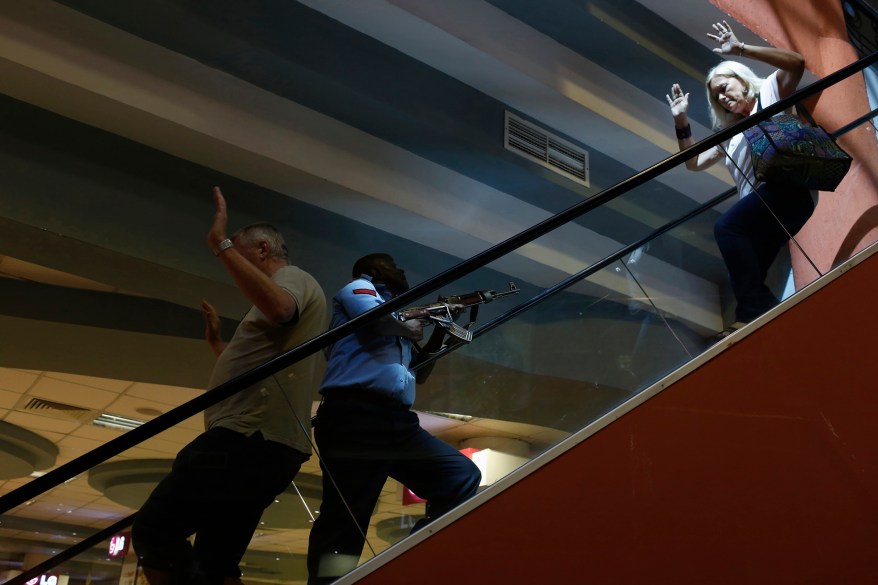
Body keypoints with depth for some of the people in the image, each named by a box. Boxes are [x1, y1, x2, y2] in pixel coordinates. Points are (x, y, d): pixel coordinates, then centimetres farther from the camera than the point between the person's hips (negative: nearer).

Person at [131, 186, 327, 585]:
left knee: (153, 530, -14)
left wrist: (221, 245, -22)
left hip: (251, 437, -11)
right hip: (268, 444, 11)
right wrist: (217, 342, 36)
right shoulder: (284, 290, 32)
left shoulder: (293, 277, 2)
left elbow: (278, 308, -28)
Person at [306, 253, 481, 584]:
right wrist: (410, 329, 6)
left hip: (396, 421, 8)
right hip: (355, 417, -8)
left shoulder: (395, 314, 32)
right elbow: (377, 317, -14)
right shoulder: (358, 288, 11)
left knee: (463, 478, 3)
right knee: (344, 518, -14)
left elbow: (419, 373, 35)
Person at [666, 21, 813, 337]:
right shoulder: (731, 133, 30)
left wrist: (740, 49, -11)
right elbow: (694, 162, 29)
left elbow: (796, 62, -7)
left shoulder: (769, 92, 14)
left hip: (788, 187, -8)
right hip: (762, 208, 8)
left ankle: (756, 312, -31)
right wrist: (681, 122, 20)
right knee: (745, 279, -2)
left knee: (726, 228, -29)